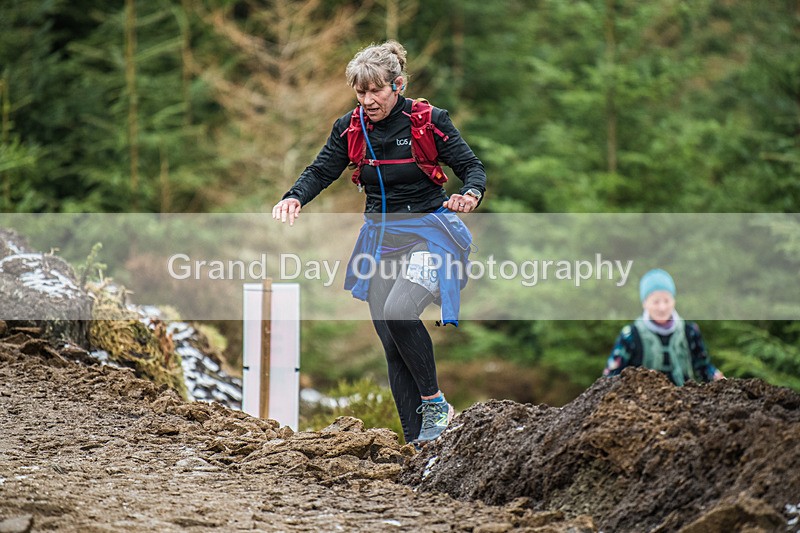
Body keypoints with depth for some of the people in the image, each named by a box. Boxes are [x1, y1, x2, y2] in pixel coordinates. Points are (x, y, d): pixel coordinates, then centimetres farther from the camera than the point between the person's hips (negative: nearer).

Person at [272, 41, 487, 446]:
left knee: (398, 312, -30)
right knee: (392, 344, 2)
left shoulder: (429, 121, -11)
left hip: (427, 232, -5)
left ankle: (435, 403, -12)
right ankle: (416, 444, 7)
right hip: (380, 237, 5)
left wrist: (471, 194, -29)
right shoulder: (351, 128, 0)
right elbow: (321, 172, 5)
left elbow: (472, 166, -7)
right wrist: (294, 198, -15)